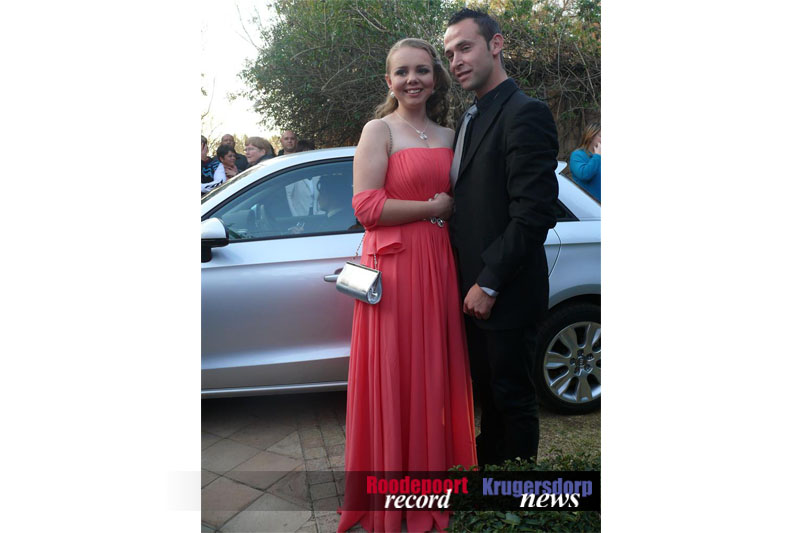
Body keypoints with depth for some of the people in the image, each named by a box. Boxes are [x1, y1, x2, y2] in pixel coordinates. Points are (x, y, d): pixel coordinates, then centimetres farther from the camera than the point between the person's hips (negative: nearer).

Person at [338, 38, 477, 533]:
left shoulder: (448, 135, 16)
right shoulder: (379, 130, -2)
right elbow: (366, 205, -13)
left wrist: (449, 210, 2)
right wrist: (432, 209, -9)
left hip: (439, 267, 5)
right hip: (393, 266, -5)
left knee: (434, 372, 11)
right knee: (393, 377, 3)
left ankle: (433, 468, 30)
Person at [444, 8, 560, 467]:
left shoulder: (526, 114, -14)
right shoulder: (471, 119, 15)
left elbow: (534, 214, -21)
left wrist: (489, 284, -18)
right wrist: (470, 281, 9)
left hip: (506, 293, -8)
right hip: (476, 290, 8)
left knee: (513, 398, 8)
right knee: (487, 392, 21)